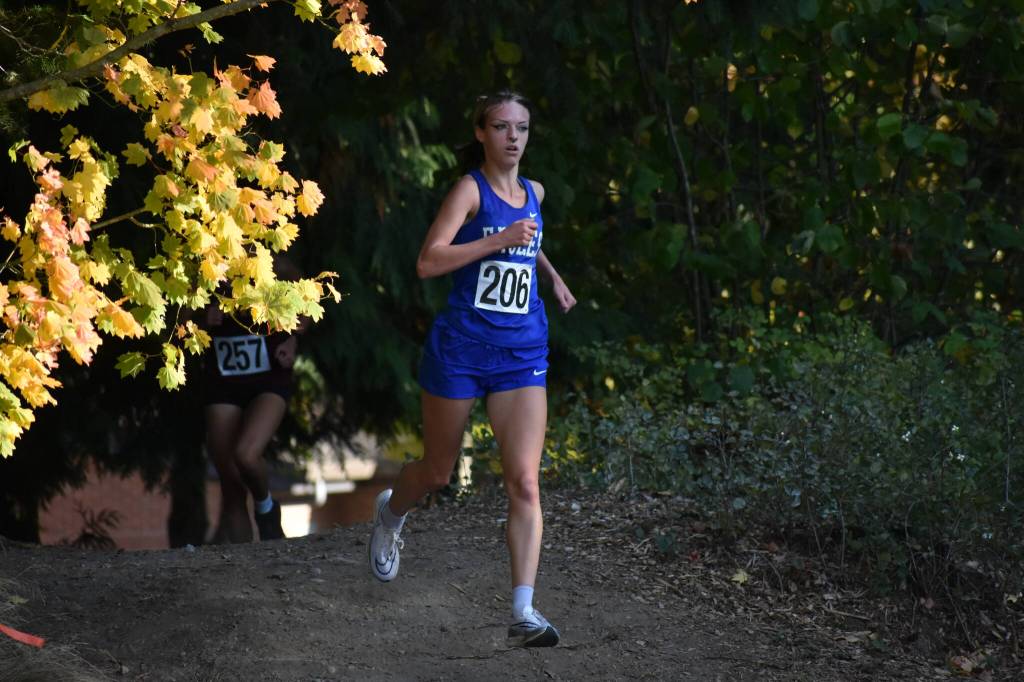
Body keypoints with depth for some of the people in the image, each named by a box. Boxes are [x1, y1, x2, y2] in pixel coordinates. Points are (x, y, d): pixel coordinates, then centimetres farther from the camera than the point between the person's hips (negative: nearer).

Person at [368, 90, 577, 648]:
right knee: (438, 474, 13)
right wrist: (500, 241, -24)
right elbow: (428, 262, -21)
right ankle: (389, 513, 49)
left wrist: (551, 275, 20)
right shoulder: (470, 189, -8)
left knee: (524, 482, -11)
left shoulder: (533, 193, 11)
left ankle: (523, 613, -15)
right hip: (460, 349, -4)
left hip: (522, 355, 4)